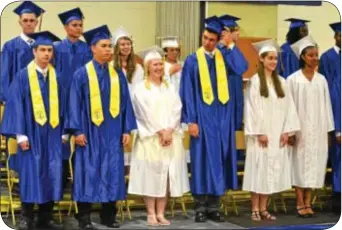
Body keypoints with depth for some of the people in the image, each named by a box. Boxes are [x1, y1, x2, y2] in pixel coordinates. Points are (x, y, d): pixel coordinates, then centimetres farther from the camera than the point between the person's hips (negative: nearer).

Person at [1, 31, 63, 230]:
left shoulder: (56, 77, 9)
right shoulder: (23, 76, -3)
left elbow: (61, 105, 11)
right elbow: (16, 105, -6)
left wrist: (63, 132, 5)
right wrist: (20, 134, -12)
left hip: (52, 134, 3)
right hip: (31, 133, -3)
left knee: (52, 175, 2)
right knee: (31, 174, -1)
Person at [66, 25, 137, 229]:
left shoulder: (118, 74, 9)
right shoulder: (82, 74, -1)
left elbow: (125, 103, 9)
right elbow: (75, 103, -4)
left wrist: (127, 129, 3)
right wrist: (78, 130, -12)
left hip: (113, 133, 4)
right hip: (90, 132, -3)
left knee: (112, 173, 6)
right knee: (88, 173, 0)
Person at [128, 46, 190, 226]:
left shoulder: (170, 88, 14)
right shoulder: (141, 88, 1)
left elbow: (177, 110, 4)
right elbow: (146, 113, -8)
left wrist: (169, 130, -11)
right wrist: (160, 132, -13)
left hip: (171, 137, 4)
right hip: (150, 138, -4)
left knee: (167, 175, 2)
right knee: (150, 174, -4)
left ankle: (160, 213, 8)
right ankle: (151, 214, 2)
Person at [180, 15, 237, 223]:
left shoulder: (224, 58, 11)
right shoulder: (192, 61, -1)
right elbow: (188, 93, -5)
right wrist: (191, 120, -10)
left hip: (222, 117, 3)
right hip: (202, 117, -3)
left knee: (218, 160, 6)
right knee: (202, 160, 0)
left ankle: (214, 207, 14)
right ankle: (201, 208, 7)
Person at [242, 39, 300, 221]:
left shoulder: (281, 82, 10)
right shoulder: (254, 81, -6)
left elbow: (288, 106, 8)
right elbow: (251, 107, -9)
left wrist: (287, 131, -1)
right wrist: (258, 132, -13)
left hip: (277, 134, 5)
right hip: (260, 134, -5)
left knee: (272, 171, 5)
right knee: (258, 170, -2)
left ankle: (263, 209, 13)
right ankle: (255, 209, 5)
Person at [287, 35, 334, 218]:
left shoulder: (321, 79, 7)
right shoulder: (293, 79, -5)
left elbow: (326, 105, 8)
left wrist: (327, 129, 4)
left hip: (317, 129, 4)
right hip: (300, 128, -4)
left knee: (314, 164, 4)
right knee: (300, 164, -1)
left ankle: (308, 203, 11)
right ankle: (300, 204, 4)